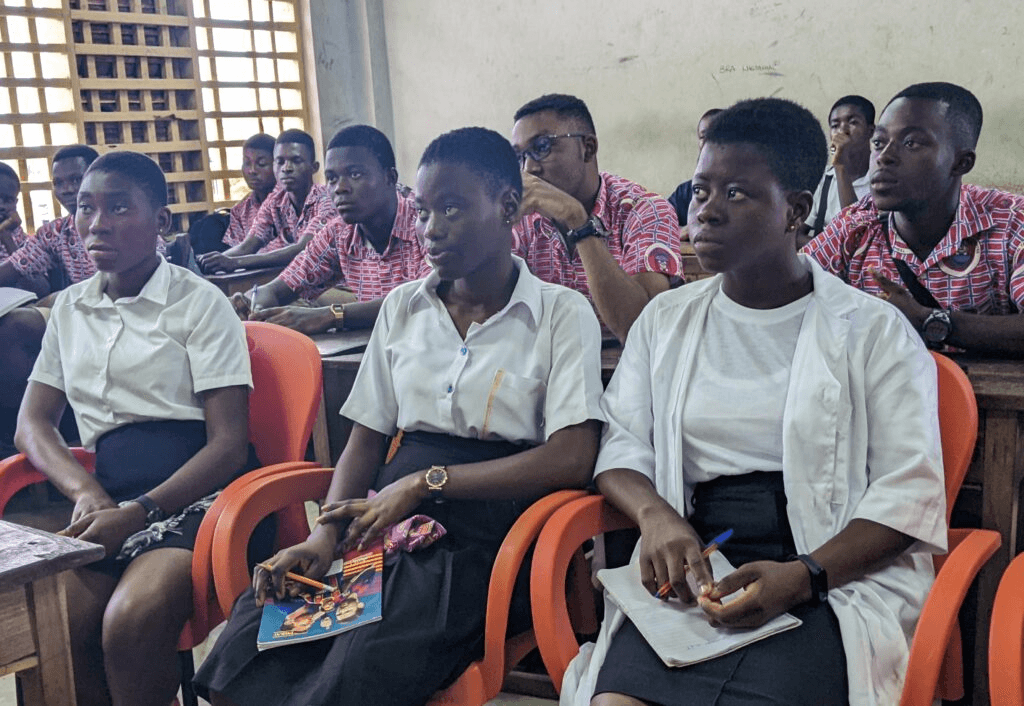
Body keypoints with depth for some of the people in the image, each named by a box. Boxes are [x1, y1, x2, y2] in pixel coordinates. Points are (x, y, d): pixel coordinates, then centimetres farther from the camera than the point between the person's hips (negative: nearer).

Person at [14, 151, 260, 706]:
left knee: (131, 623, -31)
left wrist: (139, 512, -17)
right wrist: (86, 492, -5)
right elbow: (32, 423, 16)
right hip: (111, 498, 5)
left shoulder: (198, 303, 0)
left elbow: (229, 443, -6)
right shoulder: (69, 310, 18)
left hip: (196, 494, -4)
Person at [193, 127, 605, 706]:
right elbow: (366, 440, 17)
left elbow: (573, 459, -11)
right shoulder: (403, 308, 17)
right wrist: (325, 536, -1)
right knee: (242, 652, -19)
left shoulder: (562, 313, 2)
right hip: (387, 525, 5)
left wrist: (426, 481, -14)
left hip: (480, 533, -4)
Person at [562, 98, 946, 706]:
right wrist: (655, 514, -12)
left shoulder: (875, 330, 3)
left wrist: (804, 576, -17)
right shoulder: (665, 320, 16)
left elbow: (909, 492, -2)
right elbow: (622, 442, 11)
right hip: (696, 571, 3)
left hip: (838, 581, -2)